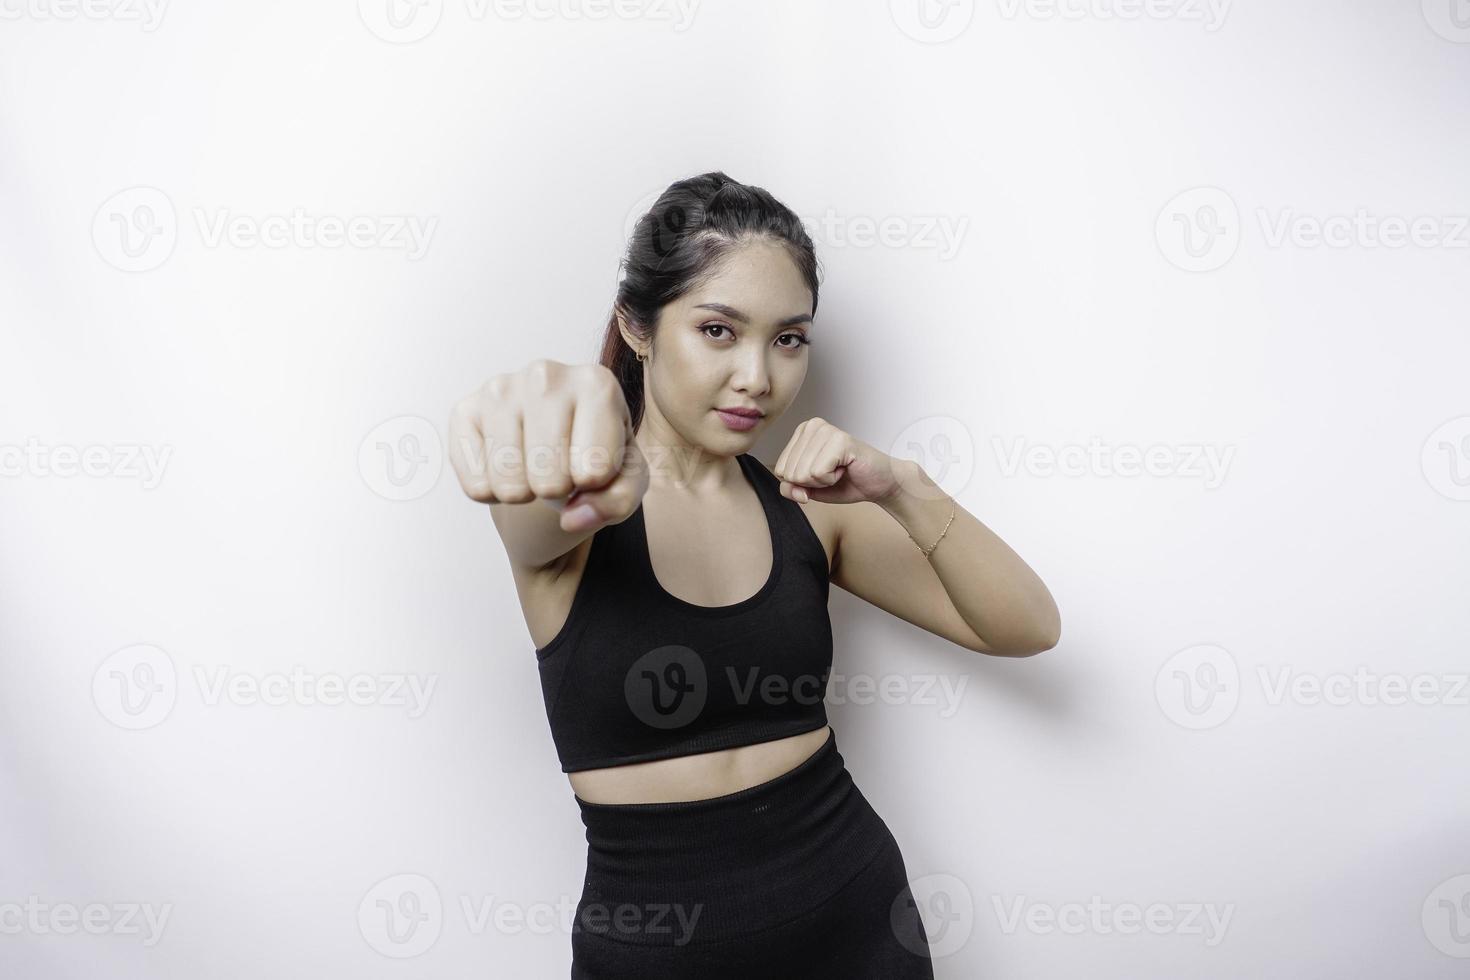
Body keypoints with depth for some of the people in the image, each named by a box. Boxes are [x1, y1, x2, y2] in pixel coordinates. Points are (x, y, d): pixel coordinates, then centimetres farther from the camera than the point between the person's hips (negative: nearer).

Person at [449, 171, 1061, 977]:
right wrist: (553, 415, -57)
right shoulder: (582, 499, -11)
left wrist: (901, 488, -22)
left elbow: (1028, 630, -6)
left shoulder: (805, 504, -2)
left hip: (853, 907, 3)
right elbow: (535, 495, -35)